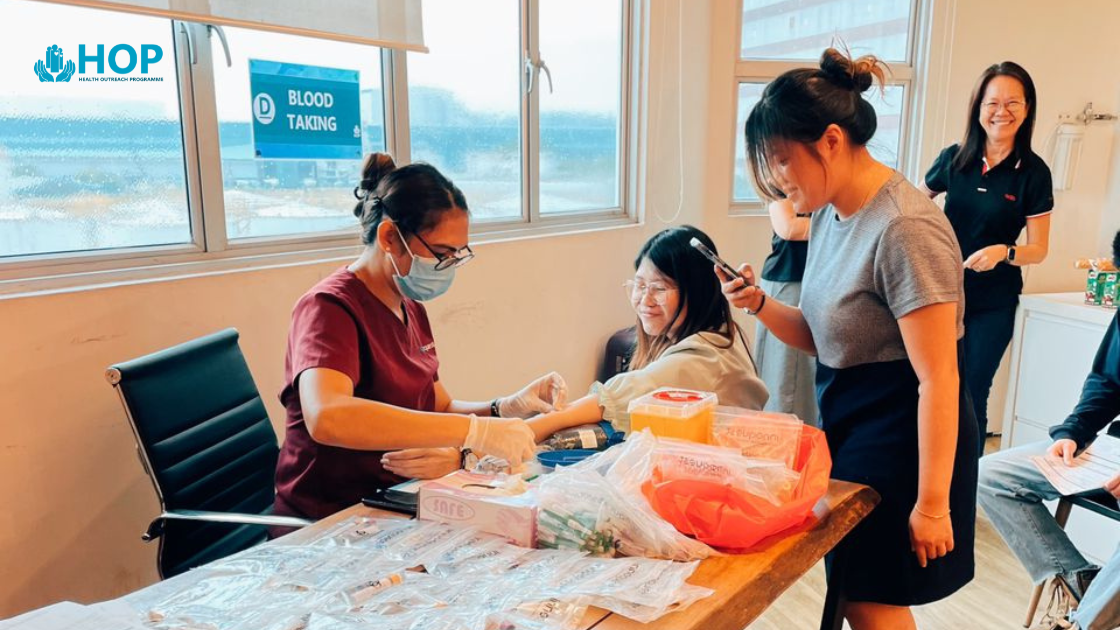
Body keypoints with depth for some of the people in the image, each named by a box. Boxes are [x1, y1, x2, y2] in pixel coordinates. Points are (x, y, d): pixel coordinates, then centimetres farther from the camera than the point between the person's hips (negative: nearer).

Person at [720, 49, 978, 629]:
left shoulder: (904, 229, -23)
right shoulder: (829, 212, 4)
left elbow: (939, 381, -22)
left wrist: (932, 503, -18)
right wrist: (760, 304, -7)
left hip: (902, 430, -8)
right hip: (846, 418, 8)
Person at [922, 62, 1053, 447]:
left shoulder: (1033, 173, -5)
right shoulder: (954, 159, 0)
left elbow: (1039, 250, -3)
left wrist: (1004, 253, -23)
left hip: (993, 304, -2)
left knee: (971, 397, 5)